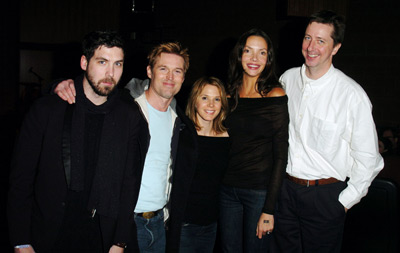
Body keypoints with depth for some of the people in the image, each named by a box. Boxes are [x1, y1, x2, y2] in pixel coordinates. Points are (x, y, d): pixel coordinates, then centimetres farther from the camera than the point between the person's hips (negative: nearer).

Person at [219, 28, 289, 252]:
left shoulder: (276, 96, -9)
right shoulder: (230, 94, 5)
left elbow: (280, 156, -10)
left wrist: (269, 209, -13)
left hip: (260, 191, -4)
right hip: (228, 189, 4)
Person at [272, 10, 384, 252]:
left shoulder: (352, 94, -14)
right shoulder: (287, 79, 0)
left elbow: (368, 159, -9)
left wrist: (345, 201, -6)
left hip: (325, 195, -4)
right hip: (285, 189, 4)